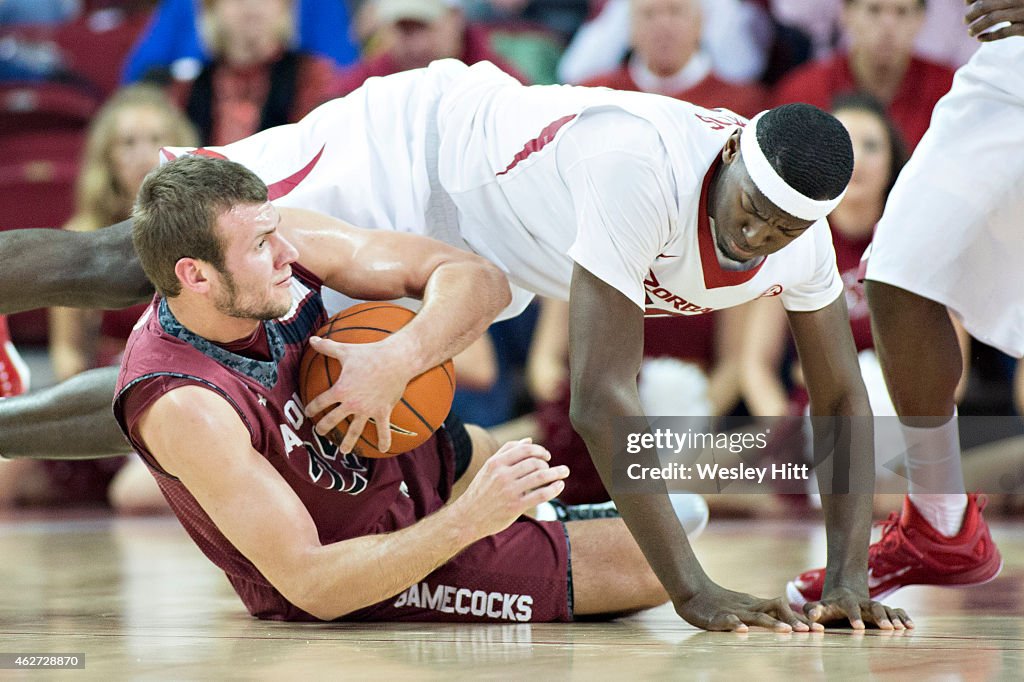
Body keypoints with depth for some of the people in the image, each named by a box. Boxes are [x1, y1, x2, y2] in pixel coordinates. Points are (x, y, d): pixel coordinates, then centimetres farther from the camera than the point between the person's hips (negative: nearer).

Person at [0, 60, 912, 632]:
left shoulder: (799, 231, -21)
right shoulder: (638, 164, -43)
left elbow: (843, 400, -7)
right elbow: (602, 396, -45)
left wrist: (850, 577, -20)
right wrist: (695, 594, -46)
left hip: (463, 268, 7)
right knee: (125, 268, -4)